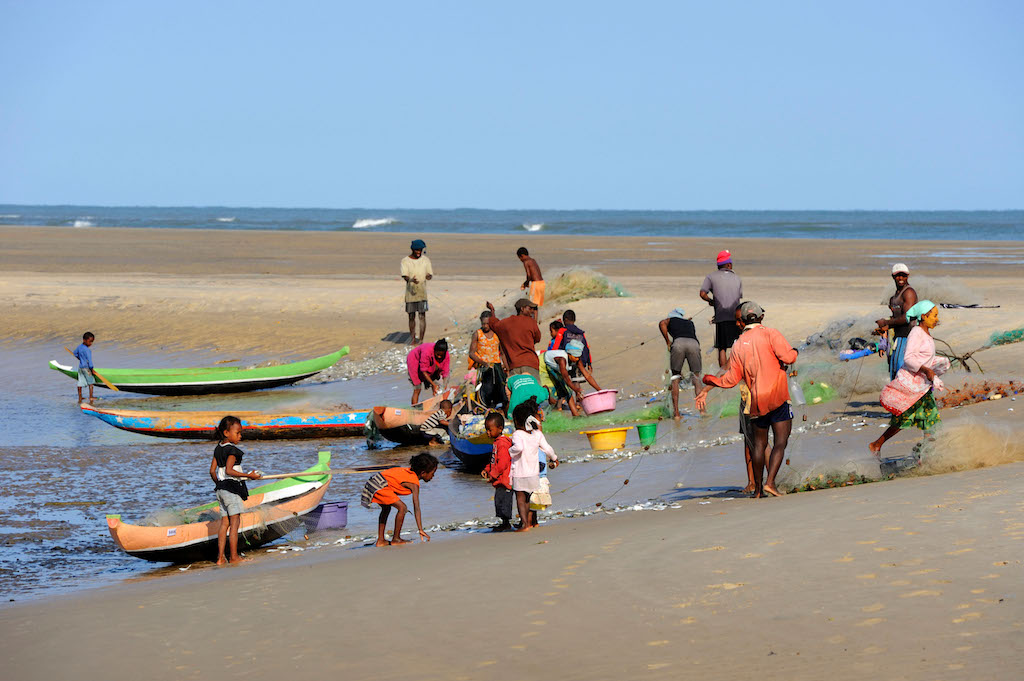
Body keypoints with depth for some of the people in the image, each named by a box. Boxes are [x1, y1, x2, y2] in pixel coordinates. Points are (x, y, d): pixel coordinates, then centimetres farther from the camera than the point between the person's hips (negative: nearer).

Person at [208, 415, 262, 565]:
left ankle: (220, 557, 6)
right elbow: (229, 470, -23)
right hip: (232, 488, -9)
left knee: (224, 523, 9)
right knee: (235, 523, -4)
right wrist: (249, 475, -20)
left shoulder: (218, 449, 12)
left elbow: (212, 470, 13)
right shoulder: (232, 450, -14)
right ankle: (233, 557, -3)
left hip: (221, 488, 9)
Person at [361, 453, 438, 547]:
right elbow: (416, 508, -13)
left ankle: (381, 540, 30)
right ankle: (395, 539, -2)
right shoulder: (414, 484, -10)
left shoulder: (409, 471, 16)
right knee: (402, 507, -11)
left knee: (386, 508, 28)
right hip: (379, 486, -10)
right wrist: (421, 530, -13)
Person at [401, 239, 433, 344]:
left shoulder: (425, 260, 5)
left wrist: (429, 276, -20)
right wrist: (411, 280, -33)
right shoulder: (405, 260, -1)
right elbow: (405, 276, -11)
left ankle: (421, 340, -6)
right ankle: (412, 339, 20)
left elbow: (430, 275, 5)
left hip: (422, 293, 0)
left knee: (422, 316, -7)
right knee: (411, 317, 7)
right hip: (410, 293, 0)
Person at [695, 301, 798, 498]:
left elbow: (731, 378, 10)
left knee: (759, 443, 14)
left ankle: (758, 489, 18)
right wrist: (794, 352, 10)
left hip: (756, 400, 4)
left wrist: (708, 385, 25)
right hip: (777, 397, -4)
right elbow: (788, 357, -15)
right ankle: (770, 482, -20)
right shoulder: (770, 334, -4)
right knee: (780, 442, -5)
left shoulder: (738, 345, 9)